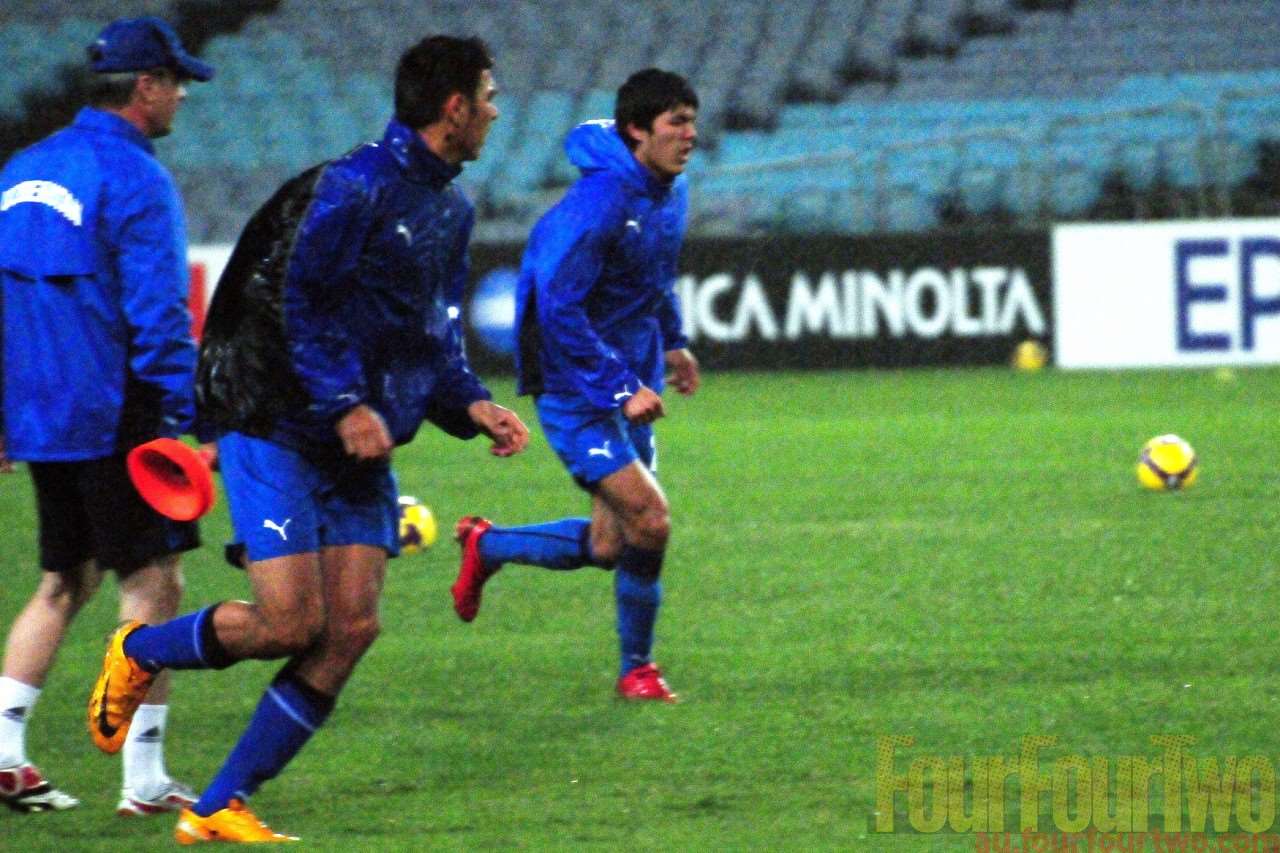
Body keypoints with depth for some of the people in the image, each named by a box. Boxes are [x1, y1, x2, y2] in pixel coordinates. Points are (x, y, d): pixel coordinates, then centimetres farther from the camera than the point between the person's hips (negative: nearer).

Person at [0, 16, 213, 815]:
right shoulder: (133, 178, -13)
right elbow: (157, 310, -18)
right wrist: (190, 413, -15)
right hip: (116, 416, -8)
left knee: (65, 582, 18)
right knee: (153, 582, -2)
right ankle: (144, 779, -4)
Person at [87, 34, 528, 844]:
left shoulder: (453, 211, 14)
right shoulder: (355, 188, -14)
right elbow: (301, 301, -17)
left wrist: (472, 406, 6)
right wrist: (345, 406, -24)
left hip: (363, 446, 8)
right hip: (279, 433, -8)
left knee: (352, 629, -5)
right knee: (290, 623, -15)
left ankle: (219, 807, 0)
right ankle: (138, 652, 15)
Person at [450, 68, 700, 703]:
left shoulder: (669, 193, 5)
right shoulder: (597, 203, -23)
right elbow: (559, 310, -25)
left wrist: (672, 341, 21)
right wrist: (620, 389, -25)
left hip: (629, 383, 9)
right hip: (576, 391, -9)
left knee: (608, 546, 9)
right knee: (649, 521, -15)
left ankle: (488, 547, 33)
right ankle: (637, 669, 3)